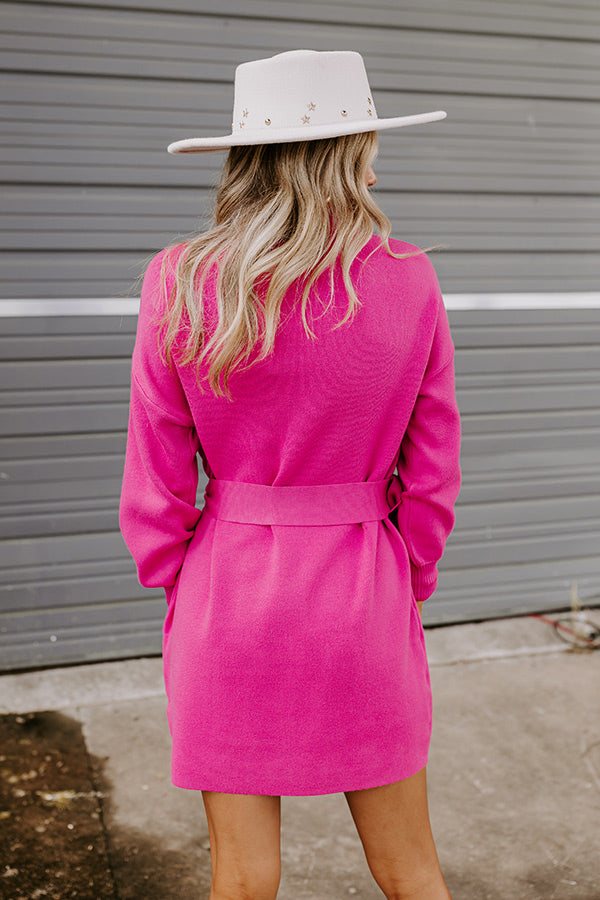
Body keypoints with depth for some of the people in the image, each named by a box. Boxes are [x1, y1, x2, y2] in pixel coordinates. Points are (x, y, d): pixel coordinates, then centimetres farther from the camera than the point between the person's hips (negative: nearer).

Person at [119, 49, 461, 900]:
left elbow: (157, 480, -5)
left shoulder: (180, 283, -10)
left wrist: (180, 594, 10)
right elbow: (432, 472, -1)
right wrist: (405, 592, 13)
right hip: (364, 602, 1)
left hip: (230, 597, 0)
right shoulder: (409, 281, -7)